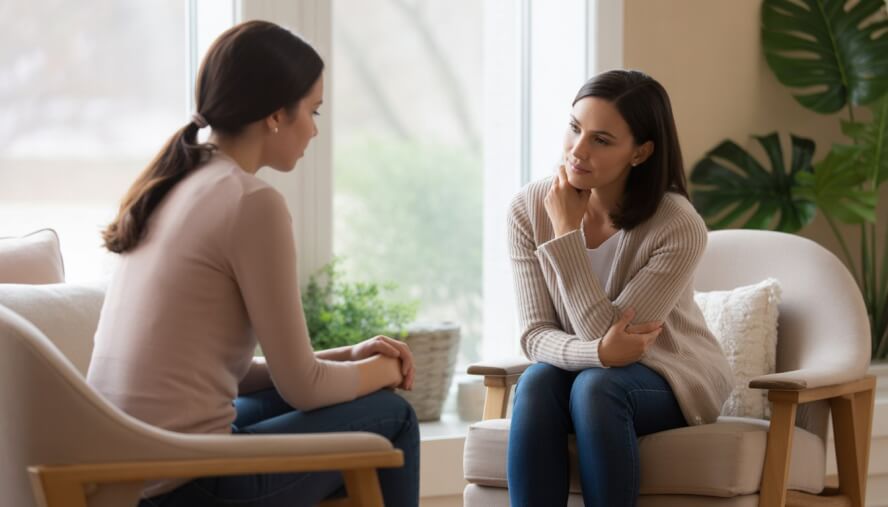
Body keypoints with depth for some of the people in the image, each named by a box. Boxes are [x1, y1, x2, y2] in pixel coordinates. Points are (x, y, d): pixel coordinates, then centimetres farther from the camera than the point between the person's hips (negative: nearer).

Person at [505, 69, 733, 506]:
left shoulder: (679, 226, -24)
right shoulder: (529, 208, -13)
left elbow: (604, 333, -26)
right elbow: (536, 335, -14)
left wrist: (567, 234, -29)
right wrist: (597, 351, -35)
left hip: (672, 379, -3)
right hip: (577, 369, 3)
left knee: (595, 386, -34)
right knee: (537, 383, -31)